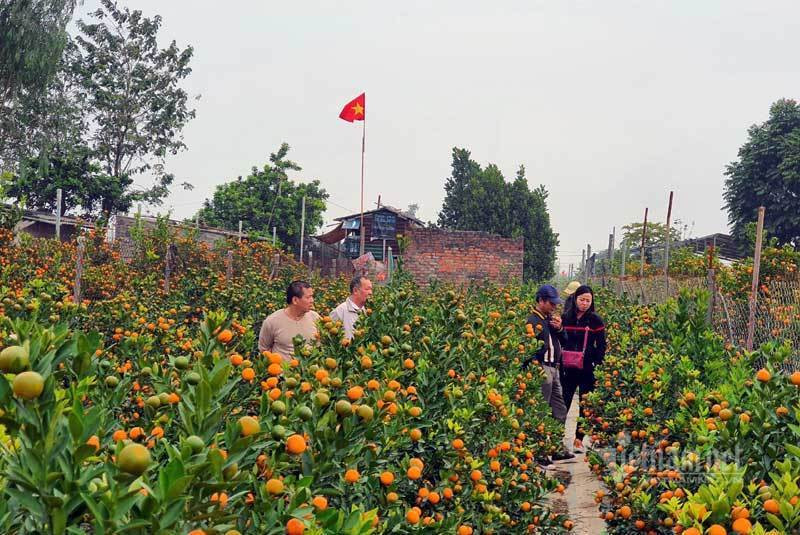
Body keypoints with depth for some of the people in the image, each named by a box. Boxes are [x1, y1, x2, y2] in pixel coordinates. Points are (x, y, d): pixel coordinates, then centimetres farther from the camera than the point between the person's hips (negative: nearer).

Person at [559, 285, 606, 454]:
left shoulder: (595, 320, -2)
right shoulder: (566, 317, 4)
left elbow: (601, 346, 0)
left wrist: (597, 366, -8)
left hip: (587, 370, -1)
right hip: (568, 369, 1)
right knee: (564, 403, 1)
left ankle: (579, 439, 15)